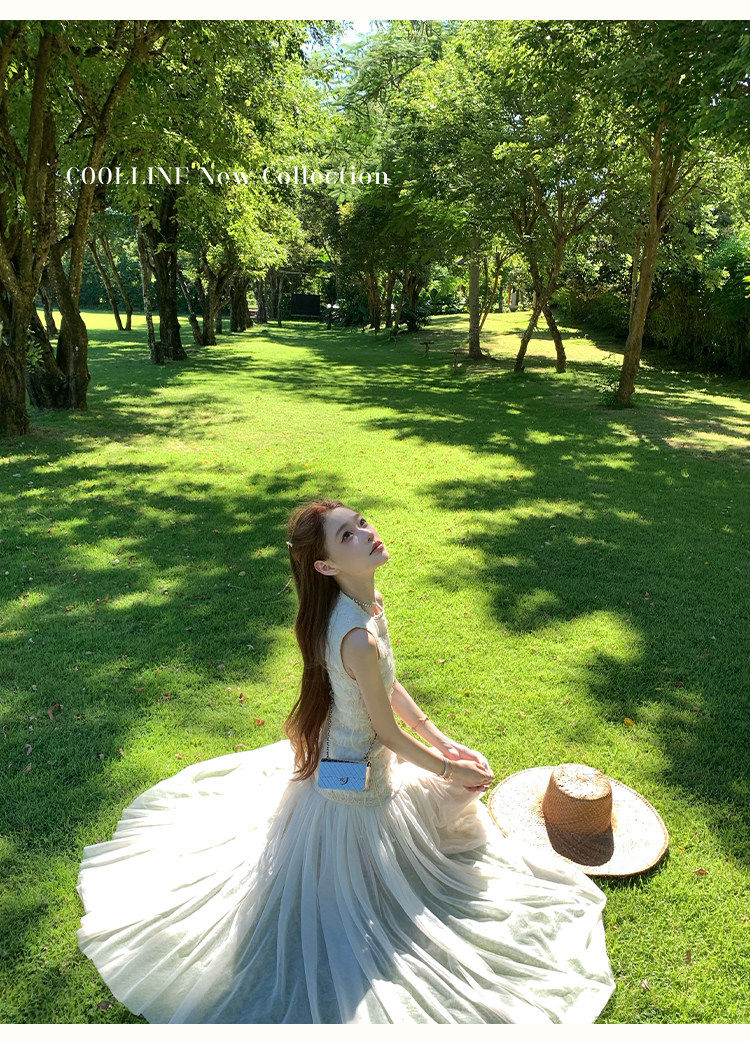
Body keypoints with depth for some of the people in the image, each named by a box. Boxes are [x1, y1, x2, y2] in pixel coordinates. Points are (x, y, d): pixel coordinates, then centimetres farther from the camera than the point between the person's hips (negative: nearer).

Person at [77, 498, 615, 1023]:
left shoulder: (366, 601, -10)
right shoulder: (359, 639, -39)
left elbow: (390, 687, 2)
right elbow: (389, 732, -24)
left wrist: (441, 740, 6)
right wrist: (448, 771, -9)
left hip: (330, 750, 8)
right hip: (358, 778, -8)